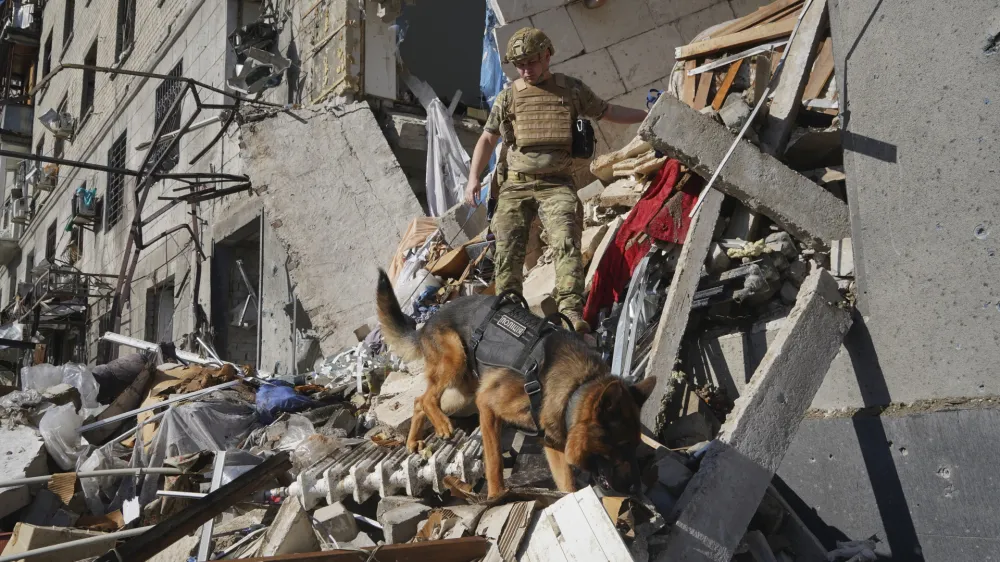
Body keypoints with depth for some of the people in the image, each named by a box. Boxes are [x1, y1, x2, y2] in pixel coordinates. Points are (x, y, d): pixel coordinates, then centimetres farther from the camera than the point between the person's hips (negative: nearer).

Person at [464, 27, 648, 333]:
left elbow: (608, 112, 22)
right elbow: (488, 139, 17)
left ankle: (571, 311, -30)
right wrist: (473, 178, 6)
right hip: (515, 185, 2)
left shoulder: (571, 89, 12)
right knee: (507, 248, -9)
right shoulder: (507, 97, 12)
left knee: (566, 241, -22)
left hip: (556, 184, -1)